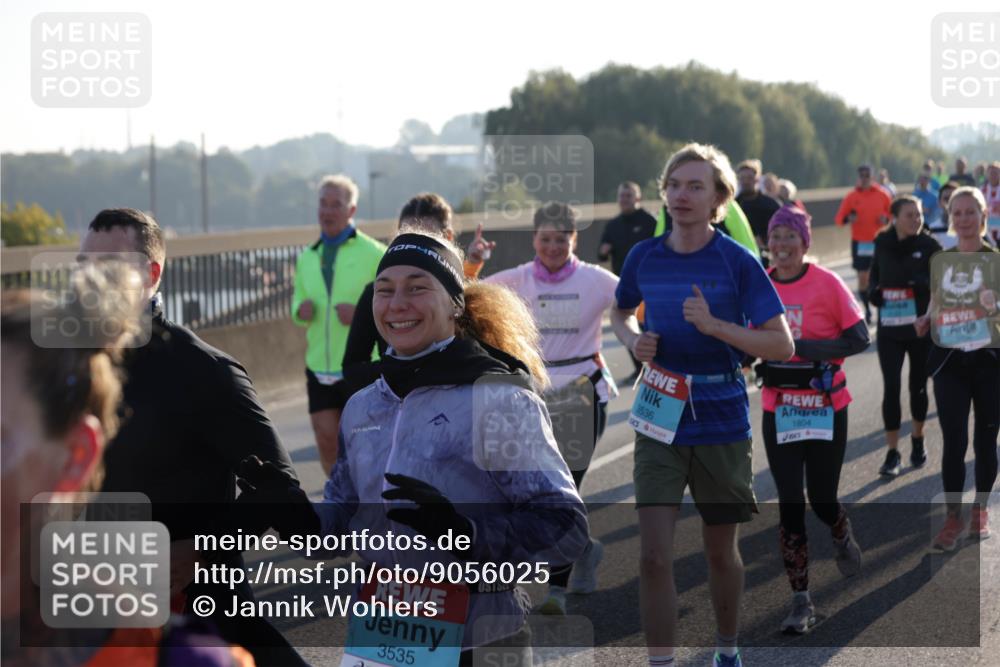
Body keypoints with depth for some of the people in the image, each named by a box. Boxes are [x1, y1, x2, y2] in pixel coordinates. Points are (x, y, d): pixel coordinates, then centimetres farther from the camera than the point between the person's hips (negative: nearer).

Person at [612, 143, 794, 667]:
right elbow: (620, 313, 20)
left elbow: (782, 345, -10)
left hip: (722, 424, -1)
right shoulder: (643, 257, 1)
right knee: (654, 556, -9)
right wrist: (633, 340, -2)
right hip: (659, 422, 2)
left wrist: (715, 325, -23)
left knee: (721, 551, 13)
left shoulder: (738, 262, -9)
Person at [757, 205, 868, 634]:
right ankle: (801, 603, 7)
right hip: (778, 411, 3)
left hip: (826, 410, -3)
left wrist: (802, 348, -22)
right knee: (790, 505, -1)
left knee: (823, 501, 5)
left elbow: (859, 338, -13)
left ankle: (843, 539, 43)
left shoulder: (826, 284, -11)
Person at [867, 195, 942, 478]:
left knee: (918, 385, 13)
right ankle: (892, 453, 0)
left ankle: (918, 440, 35)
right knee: (891, 388, -5)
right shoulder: (883, 244, 2)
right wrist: (873, 291, -3)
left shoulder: (929, 245, -6)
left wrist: (923, 283, -27)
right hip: (889, 327, 1)